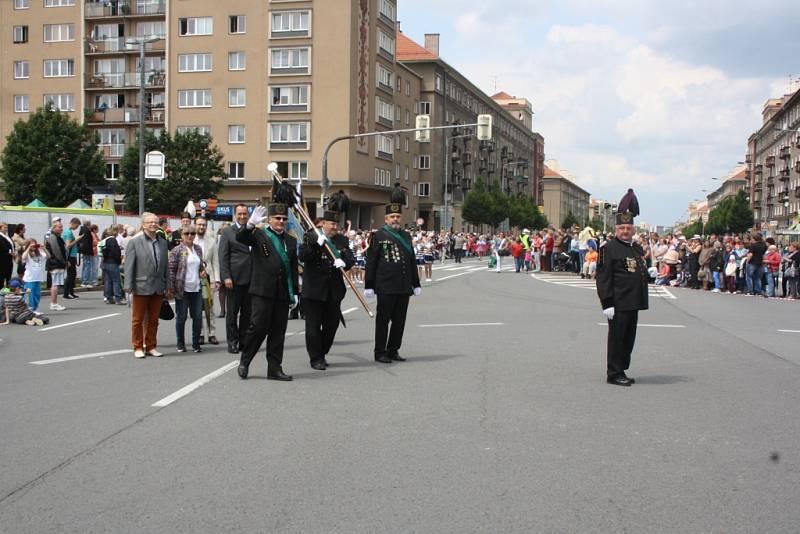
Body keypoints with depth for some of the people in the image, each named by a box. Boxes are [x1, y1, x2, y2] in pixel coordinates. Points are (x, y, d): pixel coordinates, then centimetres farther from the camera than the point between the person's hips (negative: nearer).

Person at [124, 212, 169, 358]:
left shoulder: (163, 242, 10)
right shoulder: (135, 242, -3)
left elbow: (165, 265, 12)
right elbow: (129, 264, -6)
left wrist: (167, 285, 8)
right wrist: (128, 285, -11)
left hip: (158, 288, 4)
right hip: (141, 287, -4)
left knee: (153, 320, 10)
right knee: (138, 319, 5)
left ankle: (151, 346, 20)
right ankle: (138, 347, 14)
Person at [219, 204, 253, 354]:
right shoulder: (228, 232, 2)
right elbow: (223, 257, -3)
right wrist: (226, 277, -12)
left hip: (251, 278, 3)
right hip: (234, 278, -3)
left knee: (247, 312, 8)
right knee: (232, 312, 2)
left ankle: (243, 341, 15)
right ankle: (232, 342, 9)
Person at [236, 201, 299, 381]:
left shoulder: (291, 241, 15)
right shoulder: (259, 235, 3)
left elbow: (294, 269, 16)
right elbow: (241, 238, -16)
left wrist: (295, 292, 11)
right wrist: (250, 224, -34)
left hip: (283, 293, 4)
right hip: (262, 291, -4)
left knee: (278, 331, 6)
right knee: (258, 327, -6)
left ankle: (274, 368, 13)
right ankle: (244, 362, 14)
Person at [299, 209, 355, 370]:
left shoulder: (342, 240, 9)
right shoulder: (311, 237, -2)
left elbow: (351, 259, -1)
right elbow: (302, 256, -14)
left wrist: (344, 262, -23)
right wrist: (316, 244, -27)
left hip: (334, 291, 4)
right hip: (314, 289, -4)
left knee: (332, 324, 10)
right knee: (314, 325, 0)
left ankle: (322, 354, 27)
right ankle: (316, 359, 9)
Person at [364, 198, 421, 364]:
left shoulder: (406, 236, 14)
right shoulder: (379, 236, -2)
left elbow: (412, 261, 20)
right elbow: (371, 262, -4)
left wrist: (416, 284, 17)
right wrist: (368, 286, -8)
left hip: (404, 288, 5)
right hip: (386, 287, -5)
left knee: (399, 321, 9)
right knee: (383, 320, 1)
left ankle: (393, 350, 20)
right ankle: (380, 353, 9)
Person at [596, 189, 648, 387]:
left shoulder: (638, 248, 15)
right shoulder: (609, 248, -9)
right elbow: (603, 278, -13)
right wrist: (607, 303, -18)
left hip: (633, 304, 8)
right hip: (618, 304, -8)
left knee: (629, 339, 13)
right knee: (617, 337, -1)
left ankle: (622, 370, 23)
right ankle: (614, 374, 7)